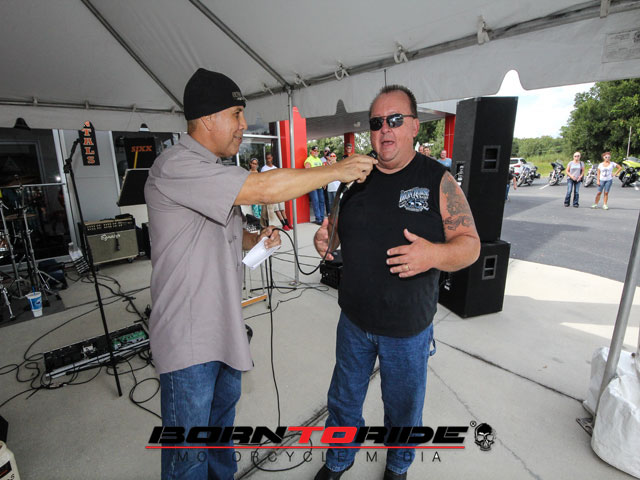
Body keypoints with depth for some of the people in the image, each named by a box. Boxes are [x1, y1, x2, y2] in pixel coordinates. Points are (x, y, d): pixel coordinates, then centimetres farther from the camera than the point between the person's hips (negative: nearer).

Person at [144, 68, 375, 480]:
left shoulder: (213, 169, 12)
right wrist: (337, 170, -19)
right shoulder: (176, 166, -21)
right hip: (188, 338, -9)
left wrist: (257, 239, 0)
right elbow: (265, 189, -31)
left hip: (224, 327, 9)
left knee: (223, 413, 27)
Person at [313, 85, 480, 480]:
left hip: (409, 329, -3)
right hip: (354, 321, 3)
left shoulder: (438, 180, -10)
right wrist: (325, 238, -13)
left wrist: (434, 254, -31)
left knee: (404, 409, 21)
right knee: (343, 398, 23)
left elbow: (470, 244, -10)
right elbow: (337, 226, 11)